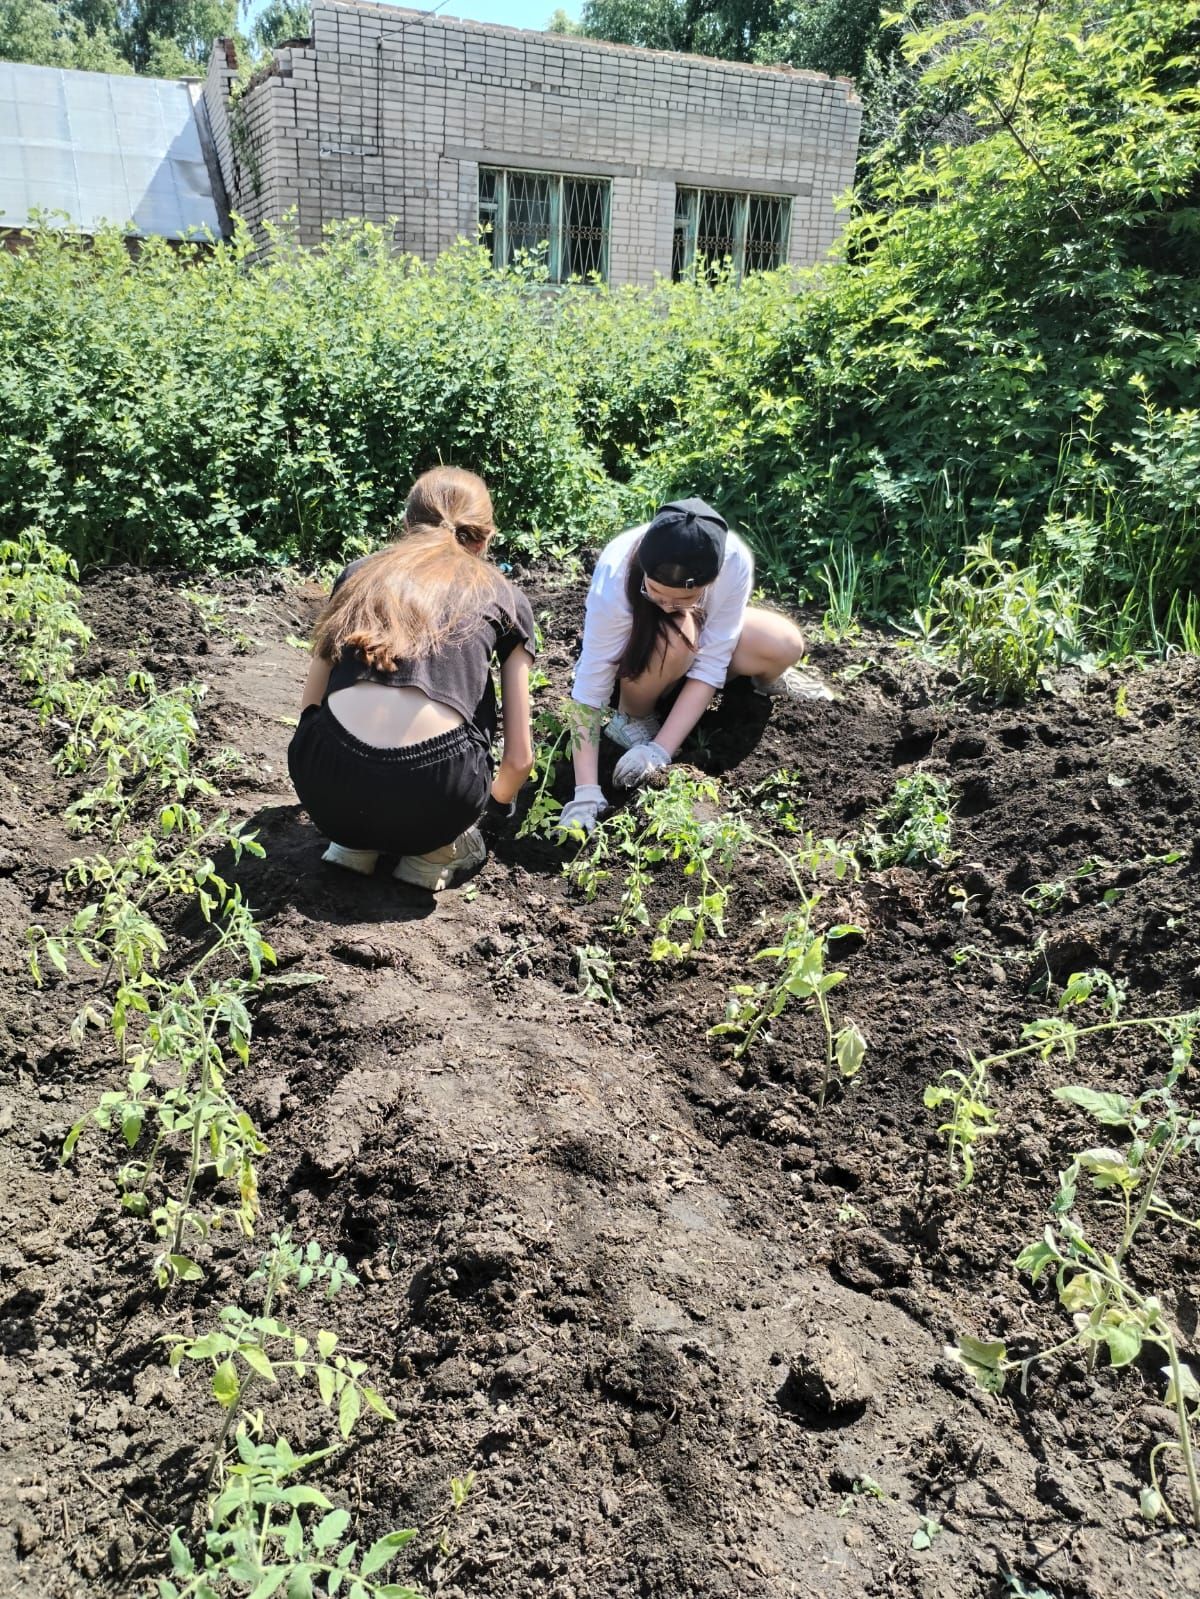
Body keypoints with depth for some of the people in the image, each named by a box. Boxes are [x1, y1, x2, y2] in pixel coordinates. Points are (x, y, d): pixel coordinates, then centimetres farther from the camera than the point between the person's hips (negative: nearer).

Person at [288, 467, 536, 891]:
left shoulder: (360, 573, 23)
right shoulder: (504, 597, 19)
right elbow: (520, 757, 16)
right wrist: (498, 799, 41)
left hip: (327, 794, 3)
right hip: (434, 796, -2)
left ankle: (355, 840, 20)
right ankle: (433, 849, 16)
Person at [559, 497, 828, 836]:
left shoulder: (734, 562, -35)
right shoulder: (615, 579, -39)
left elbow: (710, 665, -29)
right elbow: (590, 688, -36)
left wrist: (660, 750, -36)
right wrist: (586, 792, -40)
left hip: (704, 629, 2)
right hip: (632, 650, -2)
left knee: (786, 647, -24)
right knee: (675, 638, -37)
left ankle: (763, 680, 12)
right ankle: (632, 717, -9)